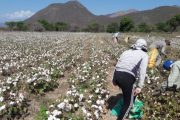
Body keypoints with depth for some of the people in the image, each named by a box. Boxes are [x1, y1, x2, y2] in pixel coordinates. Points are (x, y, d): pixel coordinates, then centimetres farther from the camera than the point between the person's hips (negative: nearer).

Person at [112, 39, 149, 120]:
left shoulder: (126, 52, 25)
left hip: (117, 74, 6)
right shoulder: (144, 54, 12)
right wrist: (139, 86, -12)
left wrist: (114, 79, 29)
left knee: (127, 91, 36)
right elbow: (142, 70, -7)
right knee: (128, 103, 16)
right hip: (127, 78, -6)